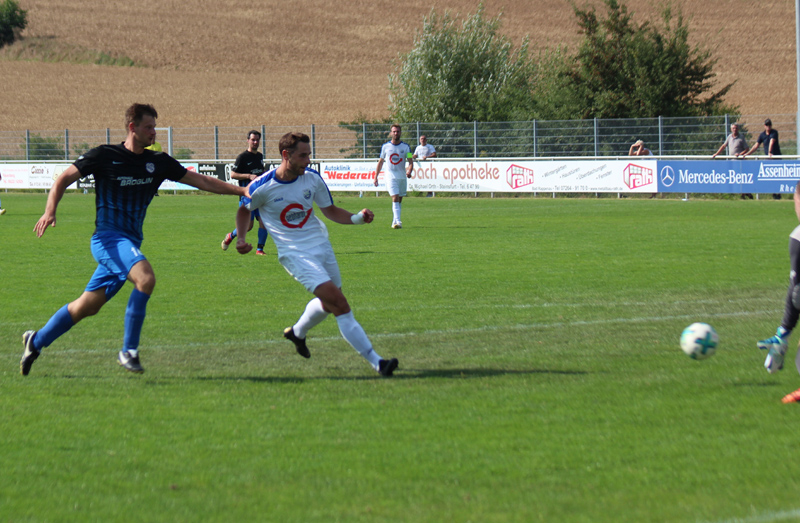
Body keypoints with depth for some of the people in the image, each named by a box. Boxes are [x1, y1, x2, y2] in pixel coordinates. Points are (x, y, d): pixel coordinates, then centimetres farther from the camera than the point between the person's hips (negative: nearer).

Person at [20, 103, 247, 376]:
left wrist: (241, 190, 6)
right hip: (108, 237, -6)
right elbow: (63, 179, 0)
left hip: (129, 244, 6)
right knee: (146, 278, -29)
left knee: (87, 306, 10)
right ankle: (129, 351, -20)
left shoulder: (159, 162, 8)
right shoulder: (104, 156, -5)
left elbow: (201, 181, 12)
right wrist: (50, 211, -15)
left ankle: (36, 341, 28)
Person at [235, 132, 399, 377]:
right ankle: (376, 361, -19)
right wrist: (241, 239, -6)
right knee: (339, 303, -18)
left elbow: (330, 210, 9)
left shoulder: (312, 179, -2)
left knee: (328, 304, 17)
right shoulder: (262, 187, -13)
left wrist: (358, 218, -8)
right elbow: (244, 209, 7)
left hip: (322, 246, 6)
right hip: (295, 253, -6)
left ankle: (297, 332, 49)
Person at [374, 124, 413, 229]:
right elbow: (380, 162, 9)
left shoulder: (405, 147, 2)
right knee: (395, 199, -16)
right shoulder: (385, 146, 2)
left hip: (402, 177, 2)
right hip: (391, 176, -2)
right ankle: (397, 221, -25)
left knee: (399, 200, 9)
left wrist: (409, 170, -22)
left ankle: (394, 222, 21)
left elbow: (410, 161, -1)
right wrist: (375, 177, 7)